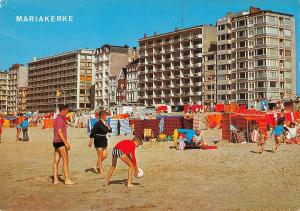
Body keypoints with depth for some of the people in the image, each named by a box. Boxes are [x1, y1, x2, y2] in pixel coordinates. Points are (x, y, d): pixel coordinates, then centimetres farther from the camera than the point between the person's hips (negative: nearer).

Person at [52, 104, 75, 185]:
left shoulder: (57, 118, 17)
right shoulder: (60, 119, -14)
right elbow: (59, 132, -20)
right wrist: (66, 143, -21)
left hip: (56, 142, 10)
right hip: (60, 142, -10)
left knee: (56, 161, 8)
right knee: (65, 160, -7)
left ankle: (55, 179, 11)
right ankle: (67, 179, -6)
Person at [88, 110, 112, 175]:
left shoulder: (105, 123, 7)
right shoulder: (98, 123, -14)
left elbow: (110, 131, 11)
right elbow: (92, 132, -14)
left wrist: (108, 126, -9)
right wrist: (90, 141, -13)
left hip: (104, 140, 8)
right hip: (98, 141, -8)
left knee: (105, 156, 9)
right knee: (100, 156, 0)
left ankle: (97, 166, 25)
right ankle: (101, 170, 9)